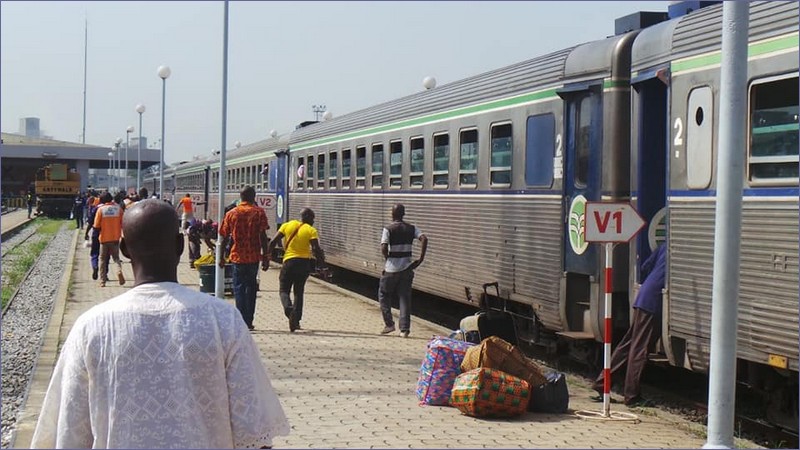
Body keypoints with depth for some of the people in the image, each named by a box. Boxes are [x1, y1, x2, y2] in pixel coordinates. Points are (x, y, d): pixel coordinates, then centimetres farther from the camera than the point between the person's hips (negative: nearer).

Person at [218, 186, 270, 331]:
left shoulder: (231, 214, 2)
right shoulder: (259, 212, -3)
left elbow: (224, 237, 3)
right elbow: (262, 236, -8)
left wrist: (221, 257, 11)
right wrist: (265, 257, -5)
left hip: (238, 256, 0)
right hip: (254, 256, 0)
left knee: (239, 288, 6)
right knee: (251, 288, 12)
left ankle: (242, 322, -3)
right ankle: (248, 322, 12)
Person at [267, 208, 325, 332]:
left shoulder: (287, 225, 4)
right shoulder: (311, 231, -3)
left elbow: (273, 241, -1)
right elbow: (316, 249, -13)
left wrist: (267, 255, 8)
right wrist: (321, 262, 0)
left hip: (289, 261, 0)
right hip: (304, 262, 0)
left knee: (284, 290, 9)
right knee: (298, 292, 13)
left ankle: (288, 308, -22)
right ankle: (295, 320, 6)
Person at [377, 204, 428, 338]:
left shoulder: (388, 229, -7)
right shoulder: (411, 228, 5)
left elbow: (383, 248, -17)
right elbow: (424, 239, -10)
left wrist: (388, 259, 2)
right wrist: (420, 259, -6)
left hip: (391, 268, -4)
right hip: (407, 268, 4)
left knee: (383, 294, 15)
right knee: (405, 298, 8)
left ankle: (389, 324, 9)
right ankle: (405, 329, 3)